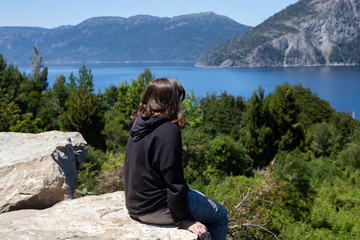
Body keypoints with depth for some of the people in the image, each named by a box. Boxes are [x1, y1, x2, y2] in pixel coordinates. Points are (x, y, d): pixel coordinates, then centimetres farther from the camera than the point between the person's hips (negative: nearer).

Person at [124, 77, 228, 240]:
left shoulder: (139, 123, 7)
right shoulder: (168, 130, -21)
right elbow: (174, 182, -22)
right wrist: (186, 221, -15)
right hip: (156, 209, -10)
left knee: (200, 198, 27)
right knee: (220, 215, 3)